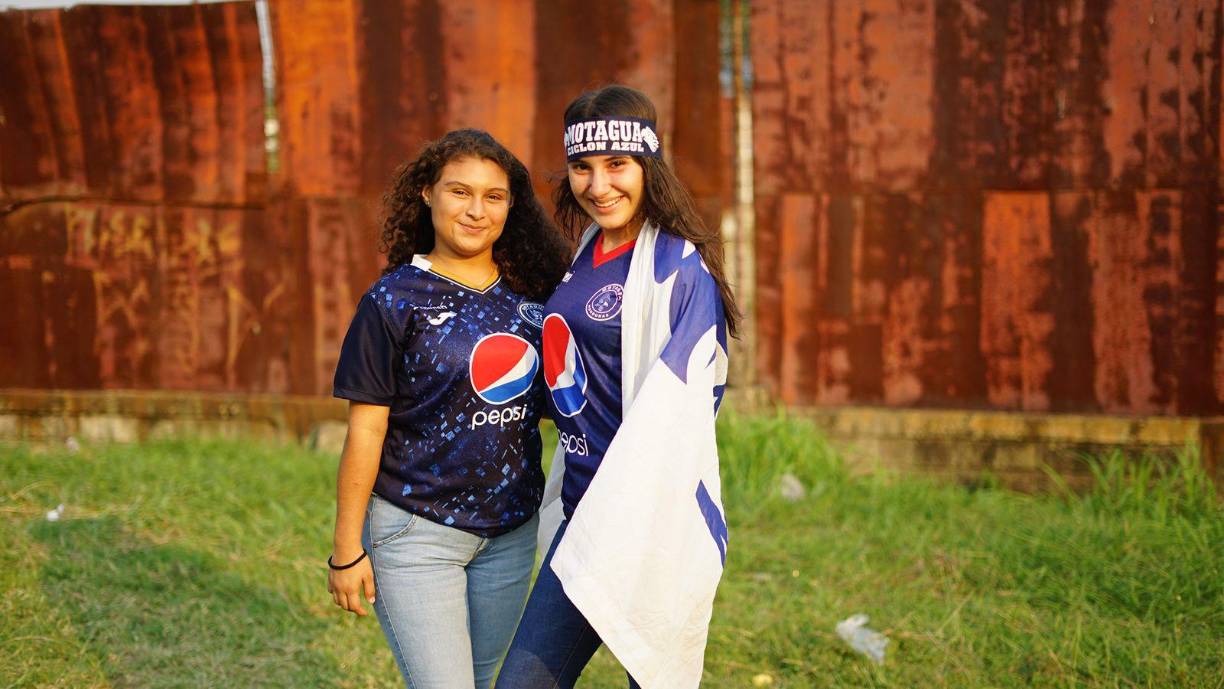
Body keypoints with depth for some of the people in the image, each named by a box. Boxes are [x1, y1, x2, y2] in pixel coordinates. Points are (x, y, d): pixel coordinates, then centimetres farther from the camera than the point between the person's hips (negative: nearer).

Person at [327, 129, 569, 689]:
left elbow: (549, 400, 15)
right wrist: (347, 548, -8)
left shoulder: (530, 293, 5)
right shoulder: (395, 301, -8)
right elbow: (365, 431, -8)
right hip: (417, 532, -5)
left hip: (510, 532, 5)